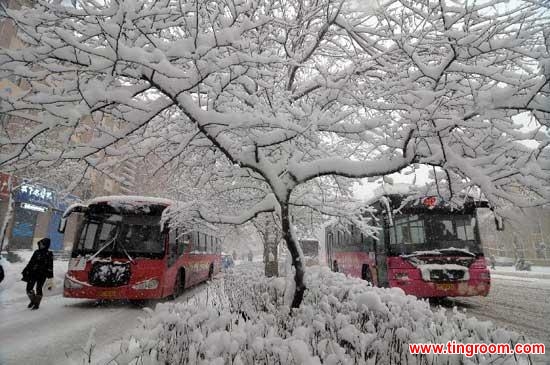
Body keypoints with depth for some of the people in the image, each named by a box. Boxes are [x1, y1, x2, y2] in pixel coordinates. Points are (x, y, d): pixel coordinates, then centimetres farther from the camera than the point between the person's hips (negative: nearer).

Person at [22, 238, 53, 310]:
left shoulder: (49, 254, -4)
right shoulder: (36, 252, 10)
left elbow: (50, 266, -7)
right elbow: (31, 262, 18)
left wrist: (50, 275, -12)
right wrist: (25, 271, 15)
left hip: (42, 274, -5)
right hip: (33, 273, 5)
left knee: (38, 289, -1)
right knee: (29, 288, 2)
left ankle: (37, 304, 15)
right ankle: (33, 300, 26)